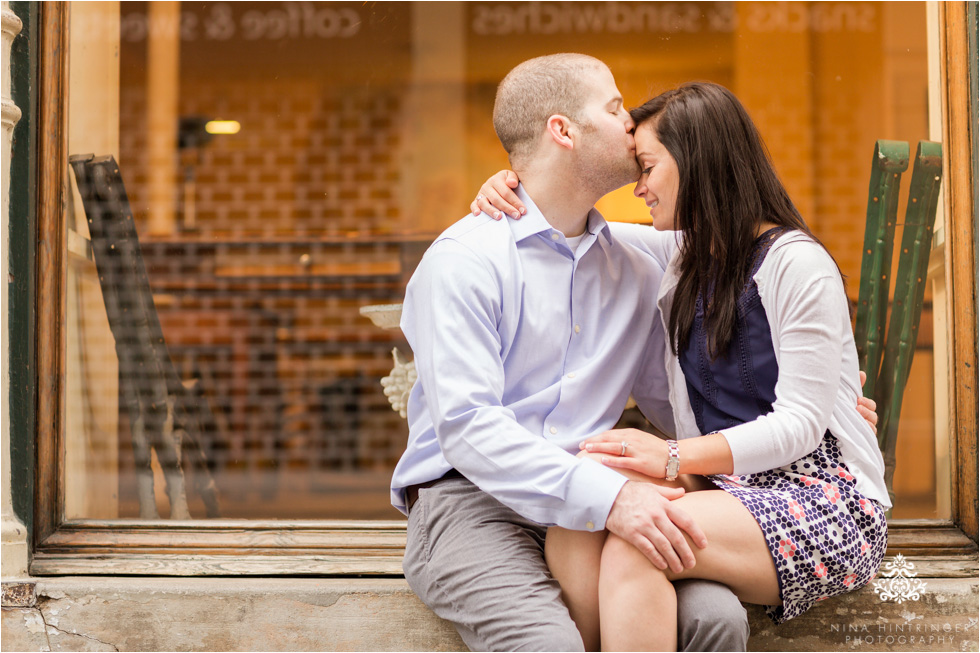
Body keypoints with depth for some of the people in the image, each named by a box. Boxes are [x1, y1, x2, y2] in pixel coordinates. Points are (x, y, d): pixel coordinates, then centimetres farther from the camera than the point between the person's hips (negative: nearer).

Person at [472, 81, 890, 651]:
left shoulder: (796, 264, -9)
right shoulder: (684, 258, 14)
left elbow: (799, 424, -14)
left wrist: (675, 457, -25)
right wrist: (514, 187, 5)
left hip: (822, 499, -6)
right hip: (725, 485, 6)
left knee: (633, 542, -33)